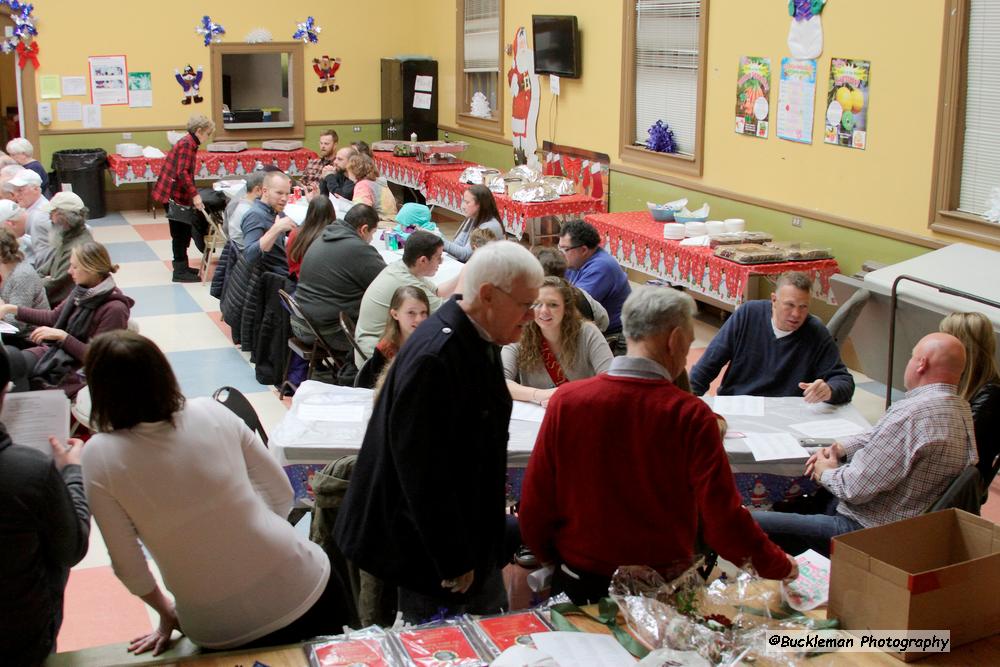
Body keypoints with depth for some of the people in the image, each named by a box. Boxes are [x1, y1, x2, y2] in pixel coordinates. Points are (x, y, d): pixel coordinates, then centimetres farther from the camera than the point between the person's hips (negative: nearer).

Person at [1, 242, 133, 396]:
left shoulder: (114, 308, -18)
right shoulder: (82, 291, 6)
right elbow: (53, 317, 20)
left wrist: (62, 336, -19)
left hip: (75, 370, -7)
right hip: (52, 353, 7)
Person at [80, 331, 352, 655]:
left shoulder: (99, 456, -11)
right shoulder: (211, 411, -6)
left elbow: (127, 564, -6)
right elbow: (282, 494, 2)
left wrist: (166, 613, 12)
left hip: (222, 631, 0)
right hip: (299, 586, 1)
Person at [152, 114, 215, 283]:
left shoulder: (190, 143, 13)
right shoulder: (187, 144, -17)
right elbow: (182, 172, -25)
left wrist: (193, 192, 31)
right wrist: (195, 194, -28)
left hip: (177, 193, 9)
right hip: (173, 193, -9)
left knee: (184, 231, 15)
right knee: (180, 232, -4)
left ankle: (182, 266, 23)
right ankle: (180, 272, 1)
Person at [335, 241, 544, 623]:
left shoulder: (480, 341, 3)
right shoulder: (433, 356, -28)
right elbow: (421, 470, -26)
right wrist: (452, 560, -20)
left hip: (472, 533, 10)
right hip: (431, 549, -9)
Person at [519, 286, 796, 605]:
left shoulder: (566, 401, -12)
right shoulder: (691, 416, -17)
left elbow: (535, 503, -5)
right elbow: (723, 516, -16)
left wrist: (548, 556, 15)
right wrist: (780, 566, 1)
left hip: (580, 583, 2)